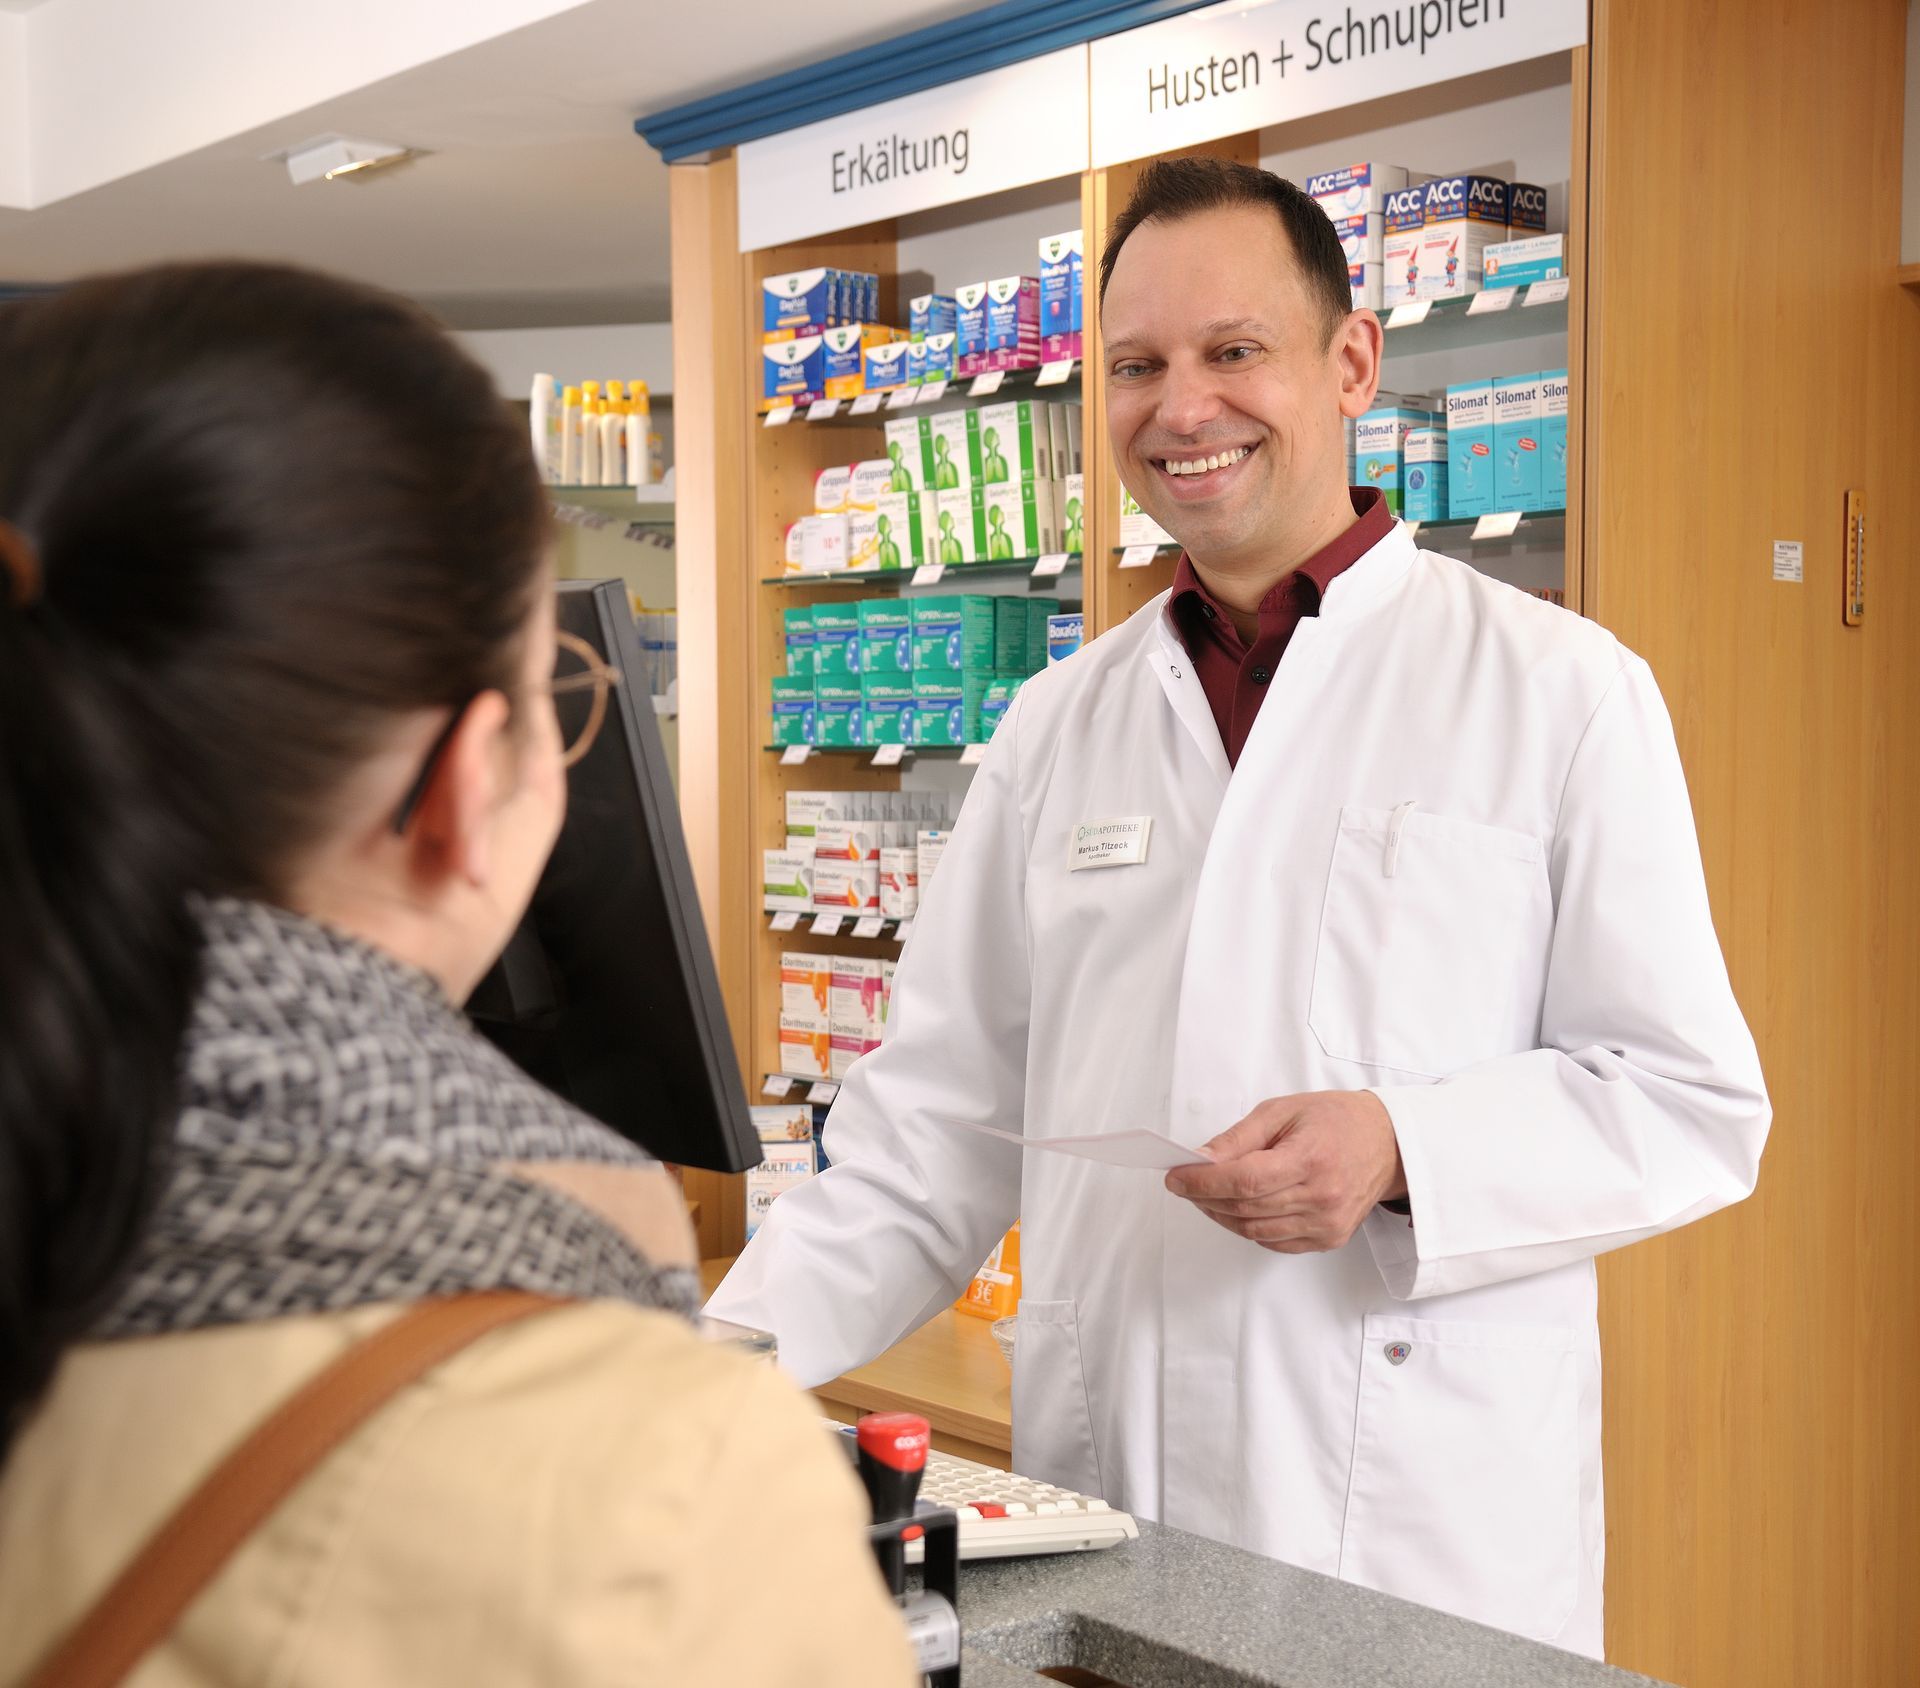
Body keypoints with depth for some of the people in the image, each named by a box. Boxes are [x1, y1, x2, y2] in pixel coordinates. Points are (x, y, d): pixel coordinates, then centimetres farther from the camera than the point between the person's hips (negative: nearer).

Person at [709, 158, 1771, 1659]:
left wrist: (1404, 1152, -19)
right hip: (1094, 1502, 4)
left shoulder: (1559, 690, -1)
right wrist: (731, 1356, 0)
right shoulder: (1059, 726, 11)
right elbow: (942, 1114, 11)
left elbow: (1696, 1104, -3)